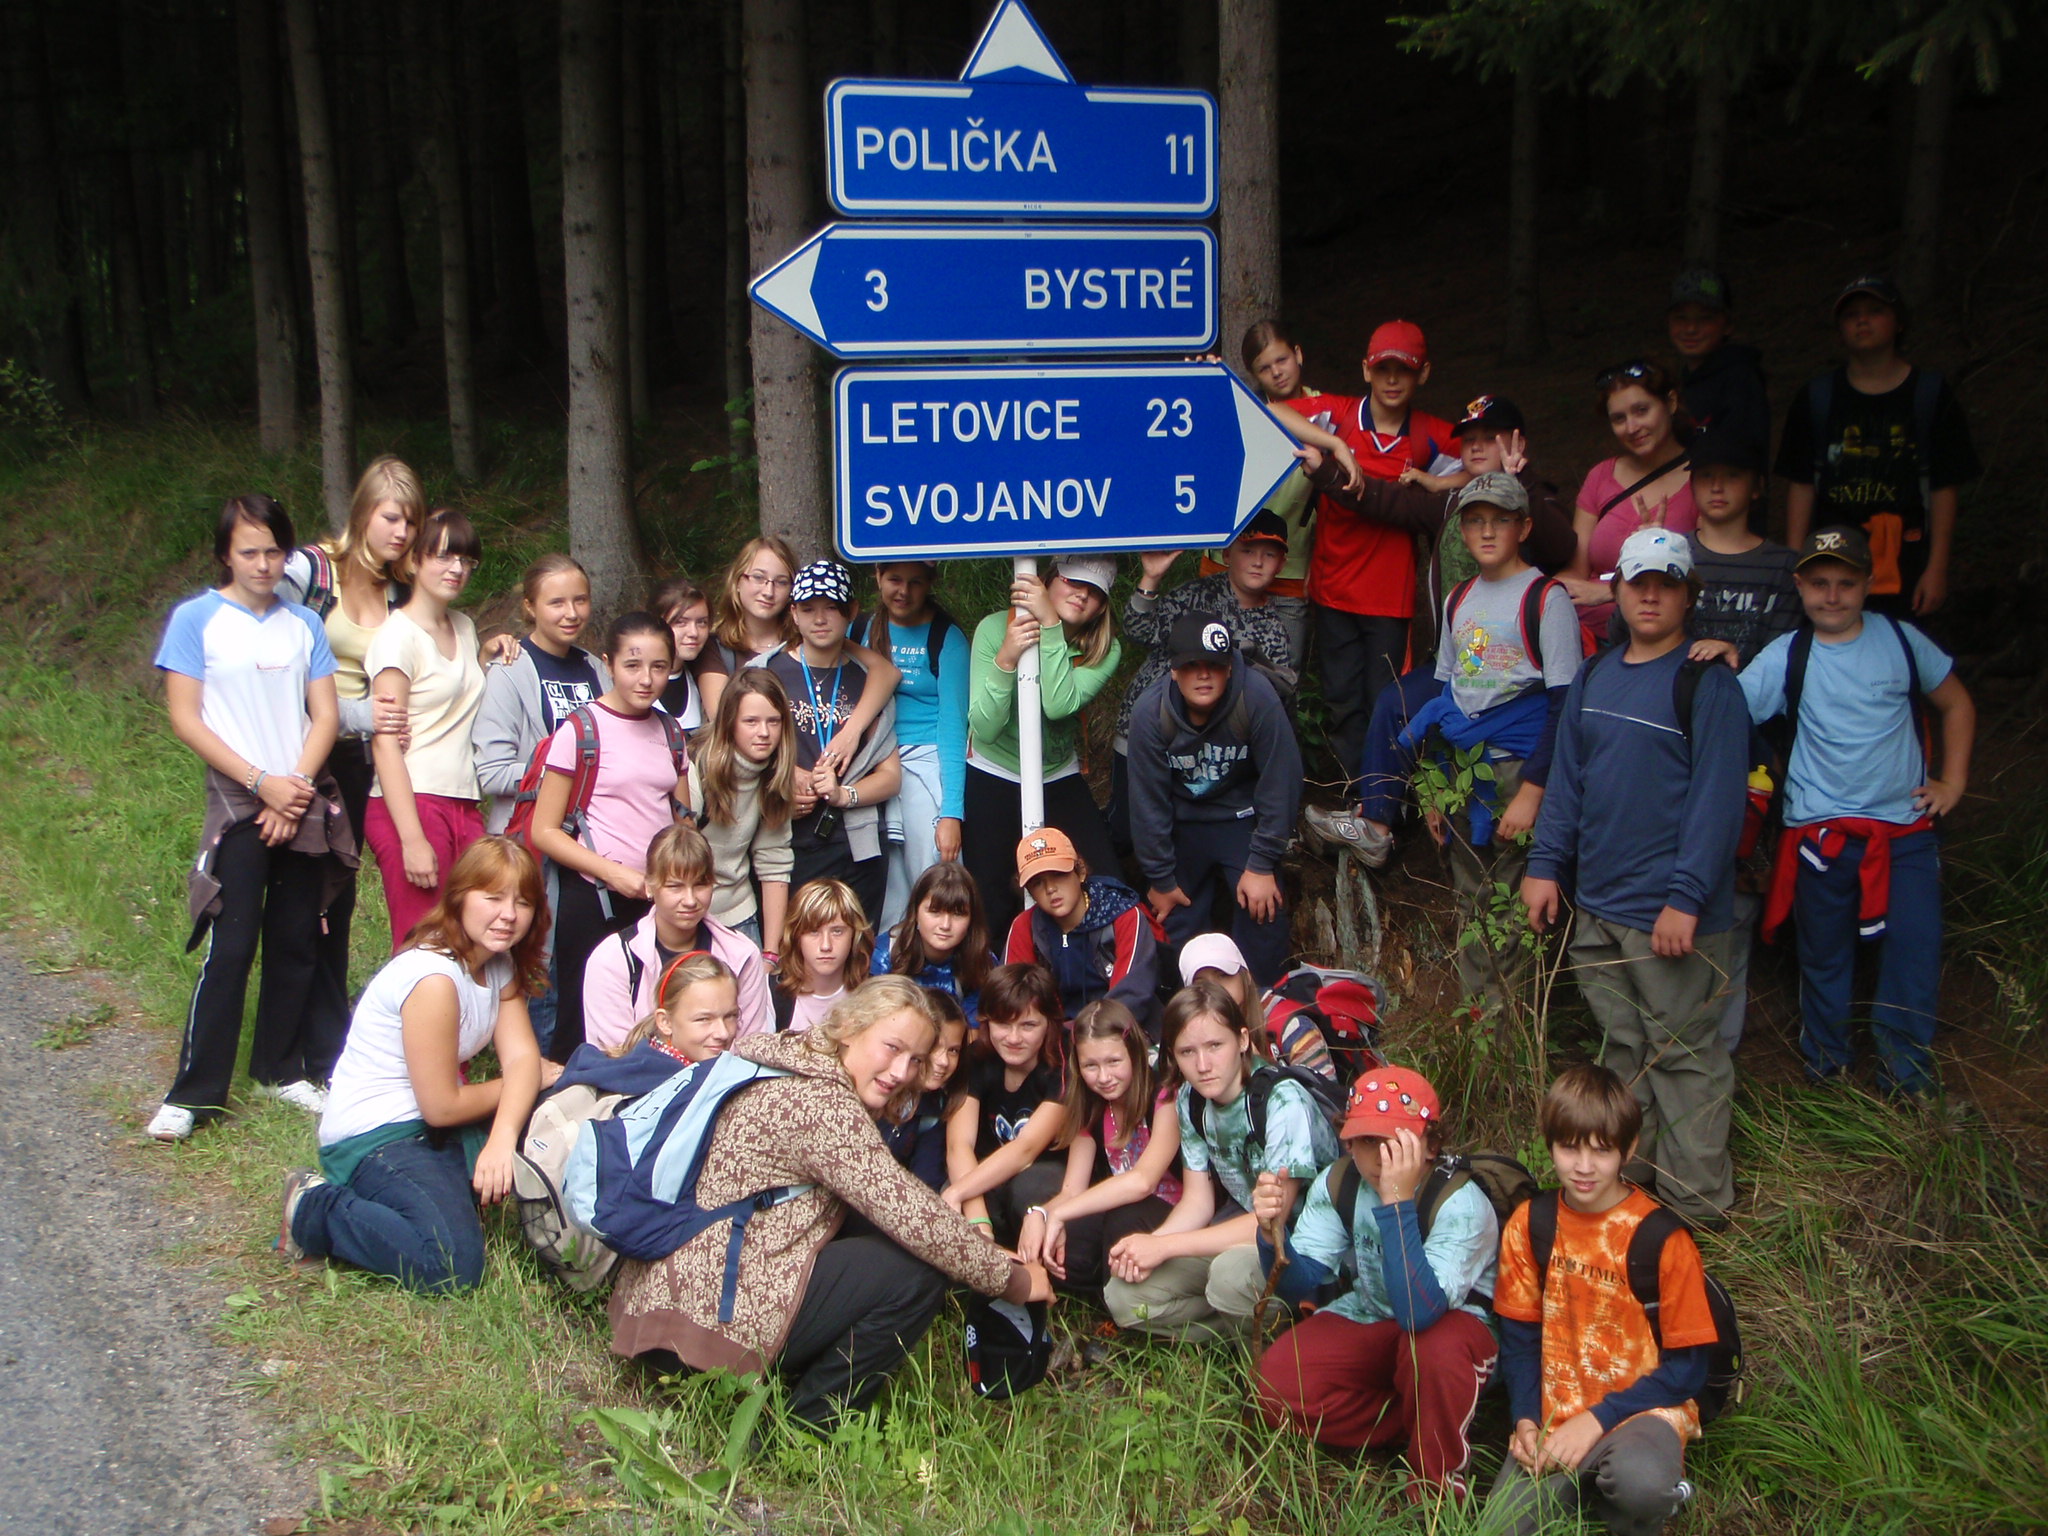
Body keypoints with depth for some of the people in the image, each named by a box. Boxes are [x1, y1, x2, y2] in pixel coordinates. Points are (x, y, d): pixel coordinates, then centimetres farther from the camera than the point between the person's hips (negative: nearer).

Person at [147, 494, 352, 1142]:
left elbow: (325, 716, 5)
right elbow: (186, 719, -7)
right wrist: (261, 783, -12)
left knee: (296, 943, 8)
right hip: (237, 803, -4)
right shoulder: (196, 619, -3)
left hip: (306, 802, 4)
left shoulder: (304, 623, 7)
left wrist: (297, 787, -9)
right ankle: (194, 1093, 0)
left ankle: (281, 1069, 22)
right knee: (230, 948, -7)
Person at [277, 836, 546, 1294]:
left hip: (431, 1131, 8)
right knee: (453, 1266, -25)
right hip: (372, 1138, -8)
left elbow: (522, 1055, -7)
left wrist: (503, 1136, -25)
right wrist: (512, 1086, -1)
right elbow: (442, 1106, -19)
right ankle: (315, 1207, -6)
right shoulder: (434, 978, -23)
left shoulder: (499, 964, 5)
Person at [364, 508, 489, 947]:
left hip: (465, 807, 7)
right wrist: (412, 840, -19)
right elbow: (385, 745, -13)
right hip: (412, 806, -7)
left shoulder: (464, 627, 17)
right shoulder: (398, 635, -6)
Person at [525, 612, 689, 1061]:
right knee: (582, 1027, -1)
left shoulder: (671, 733, 10)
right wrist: (614, 873, -17)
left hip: (659, 901, 5)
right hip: (592, 901, -4)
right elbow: (544, 831, -8)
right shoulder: (580, 730, -5)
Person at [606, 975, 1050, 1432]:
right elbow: (908, 1214, -20)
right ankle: (809, 1426, 1)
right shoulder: (822, 1102, -18)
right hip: (709, 1317, -10)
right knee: (918, 1272, -10)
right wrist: (1013, 1279, -8)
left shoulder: (790, 1068, 12)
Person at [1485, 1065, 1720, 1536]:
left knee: (1638, 1484, -37)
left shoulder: (1662, 1237, -11)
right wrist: (1525, 1420, -7)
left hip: (1638, 1408, -3)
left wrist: (1598, 1419, -16)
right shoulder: (1529, 1224, 1)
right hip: (1553, 1414, 3)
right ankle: (1588, 1485, 13)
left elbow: (1687, 1369, -8)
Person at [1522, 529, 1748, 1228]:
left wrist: (1686, 897, -20)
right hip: (1598, 905, 7)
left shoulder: (1706, 683, -9)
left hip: (1672, 913, -7)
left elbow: (1718, 797, -15)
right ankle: (1627, 1176, 28)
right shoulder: (1594, 677, 12)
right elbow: (1567, 777, 16)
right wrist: (1545, 863, 9)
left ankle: (1696, 1205, 9)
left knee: (1684, 1055, 0)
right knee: (1622, 1047, 16)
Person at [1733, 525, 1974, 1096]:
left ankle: (1907, 1084, 14)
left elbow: (1956, 704, 17)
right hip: (1822, 834, -1)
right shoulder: (1785, 657, -3)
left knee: (1915, 952, -2)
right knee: (1824, 958, 11)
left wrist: (1953, 782, 10)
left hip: (1907, 830, 1)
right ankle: (1824, 1069, 29)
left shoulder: (1900, 640, 3)